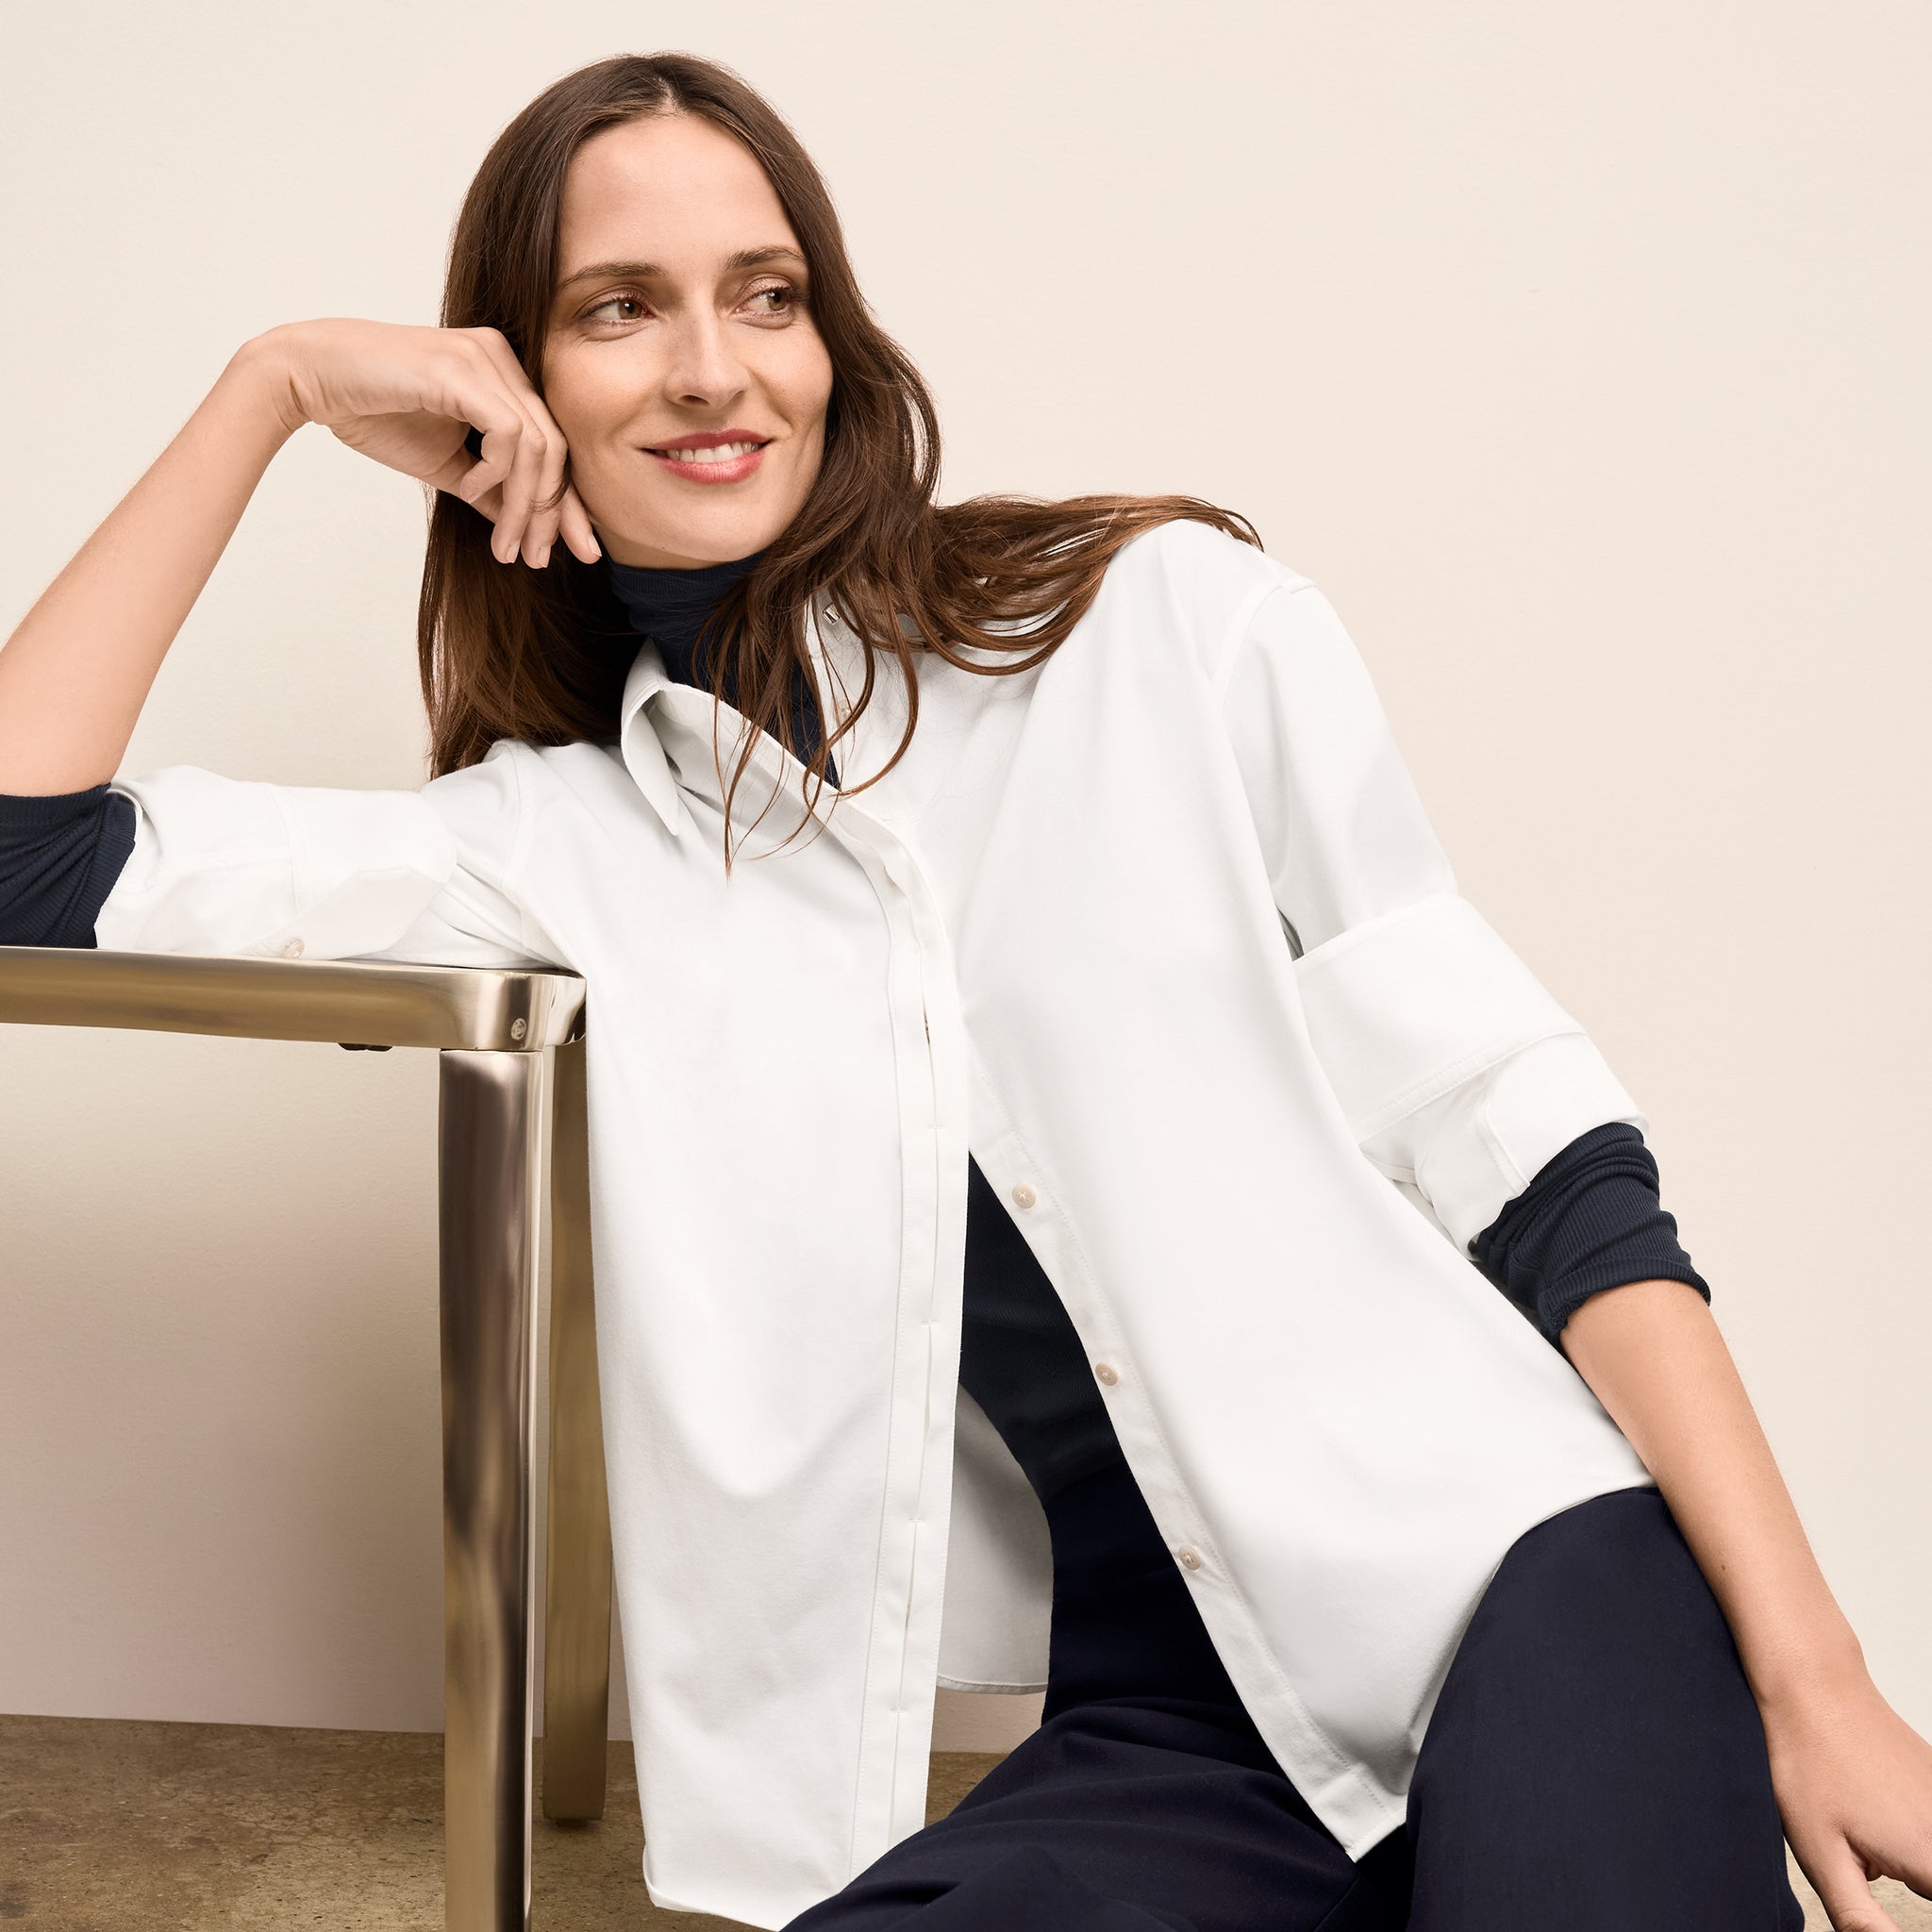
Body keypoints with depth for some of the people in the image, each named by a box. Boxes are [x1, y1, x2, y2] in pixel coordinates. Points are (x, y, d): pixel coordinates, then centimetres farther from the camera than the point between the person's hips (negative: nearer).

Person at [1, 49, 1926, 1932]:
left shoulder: (1170, 624, 3)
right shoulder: (564, 840, 8)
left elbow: (1516, 1135, 0)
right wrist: (272, 385, 5)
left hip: (1512, 1578, -2)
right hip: (1152, 1739, 2)